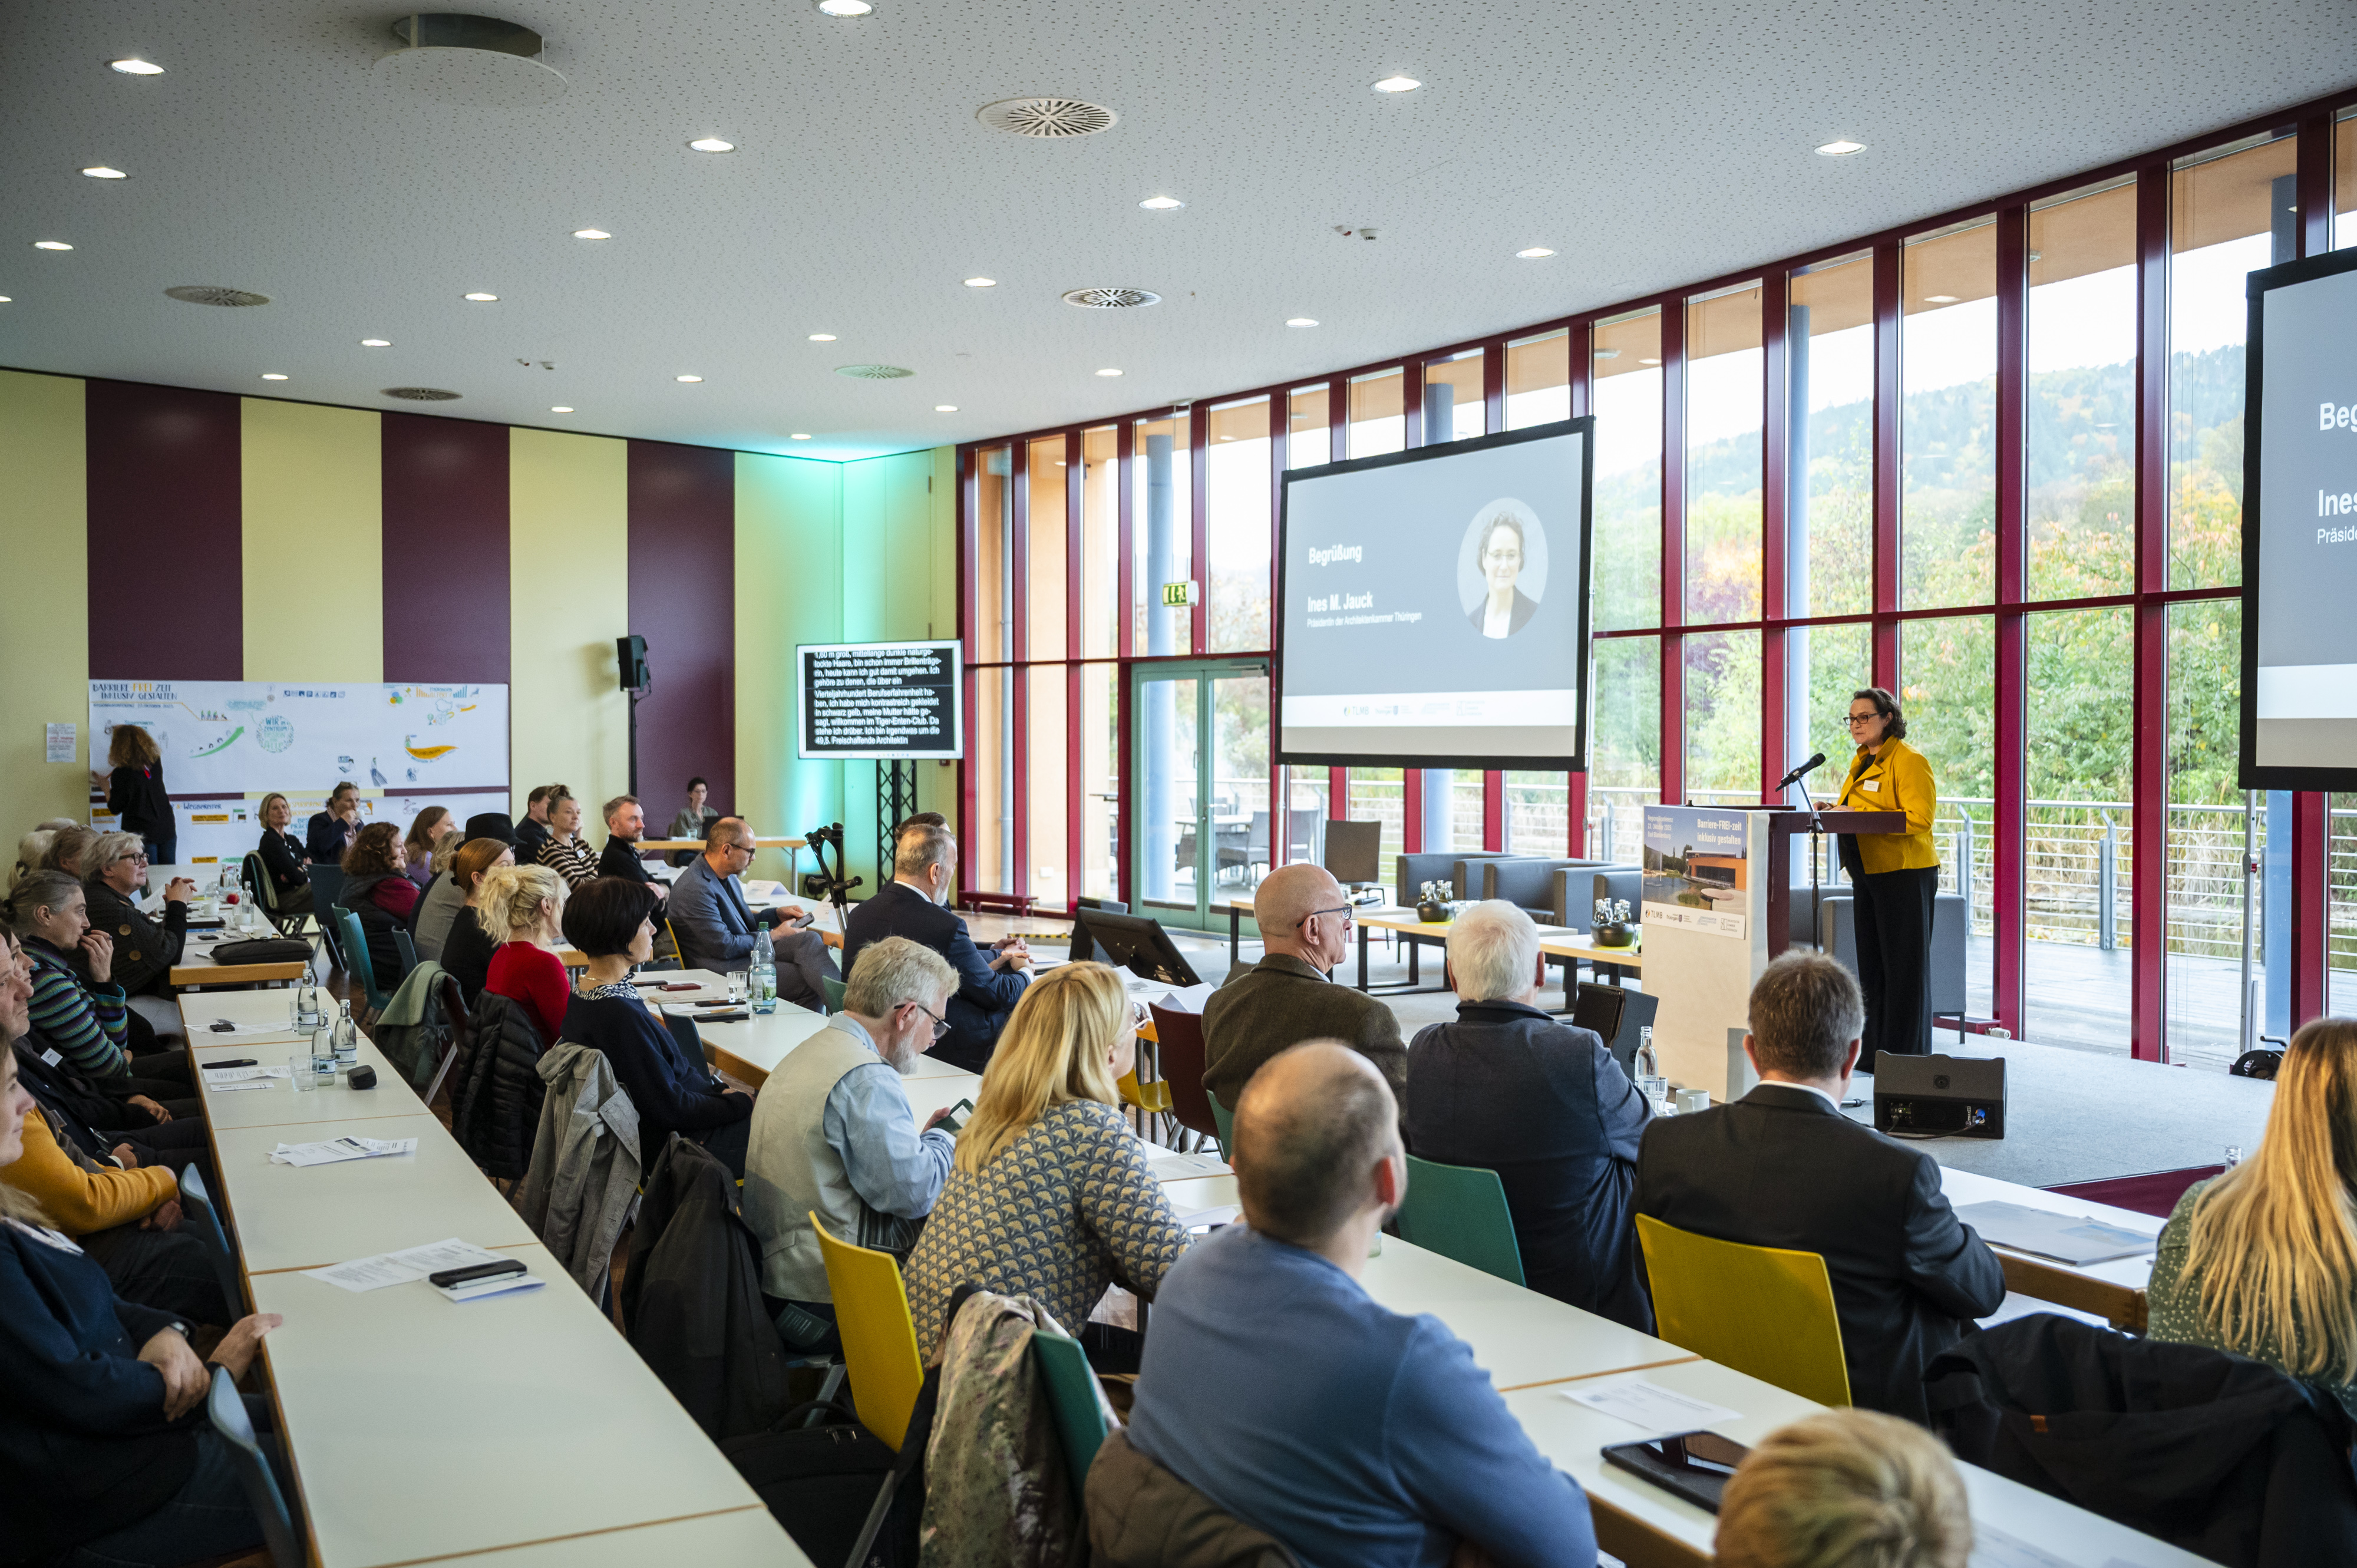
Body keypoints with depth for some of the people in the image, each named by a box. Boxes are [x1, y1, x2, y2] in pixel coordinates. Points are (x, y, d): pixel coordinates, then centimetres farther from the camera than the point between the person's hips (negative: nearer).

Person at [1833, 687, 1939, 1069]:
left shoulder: (1909, 761, -11)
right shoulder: (1862, 762, 17)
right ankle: (1873, 1054, 19)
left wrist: (1858, 815, -23)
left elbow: (1919, 819, -21)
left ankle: (1905, 1059, 2)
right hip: (1868, 874, 9)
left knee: (1904, 966, -3)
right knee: (1871, 964, 12)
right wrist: (1835, 812, 5)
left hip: (1904, 874, -9)